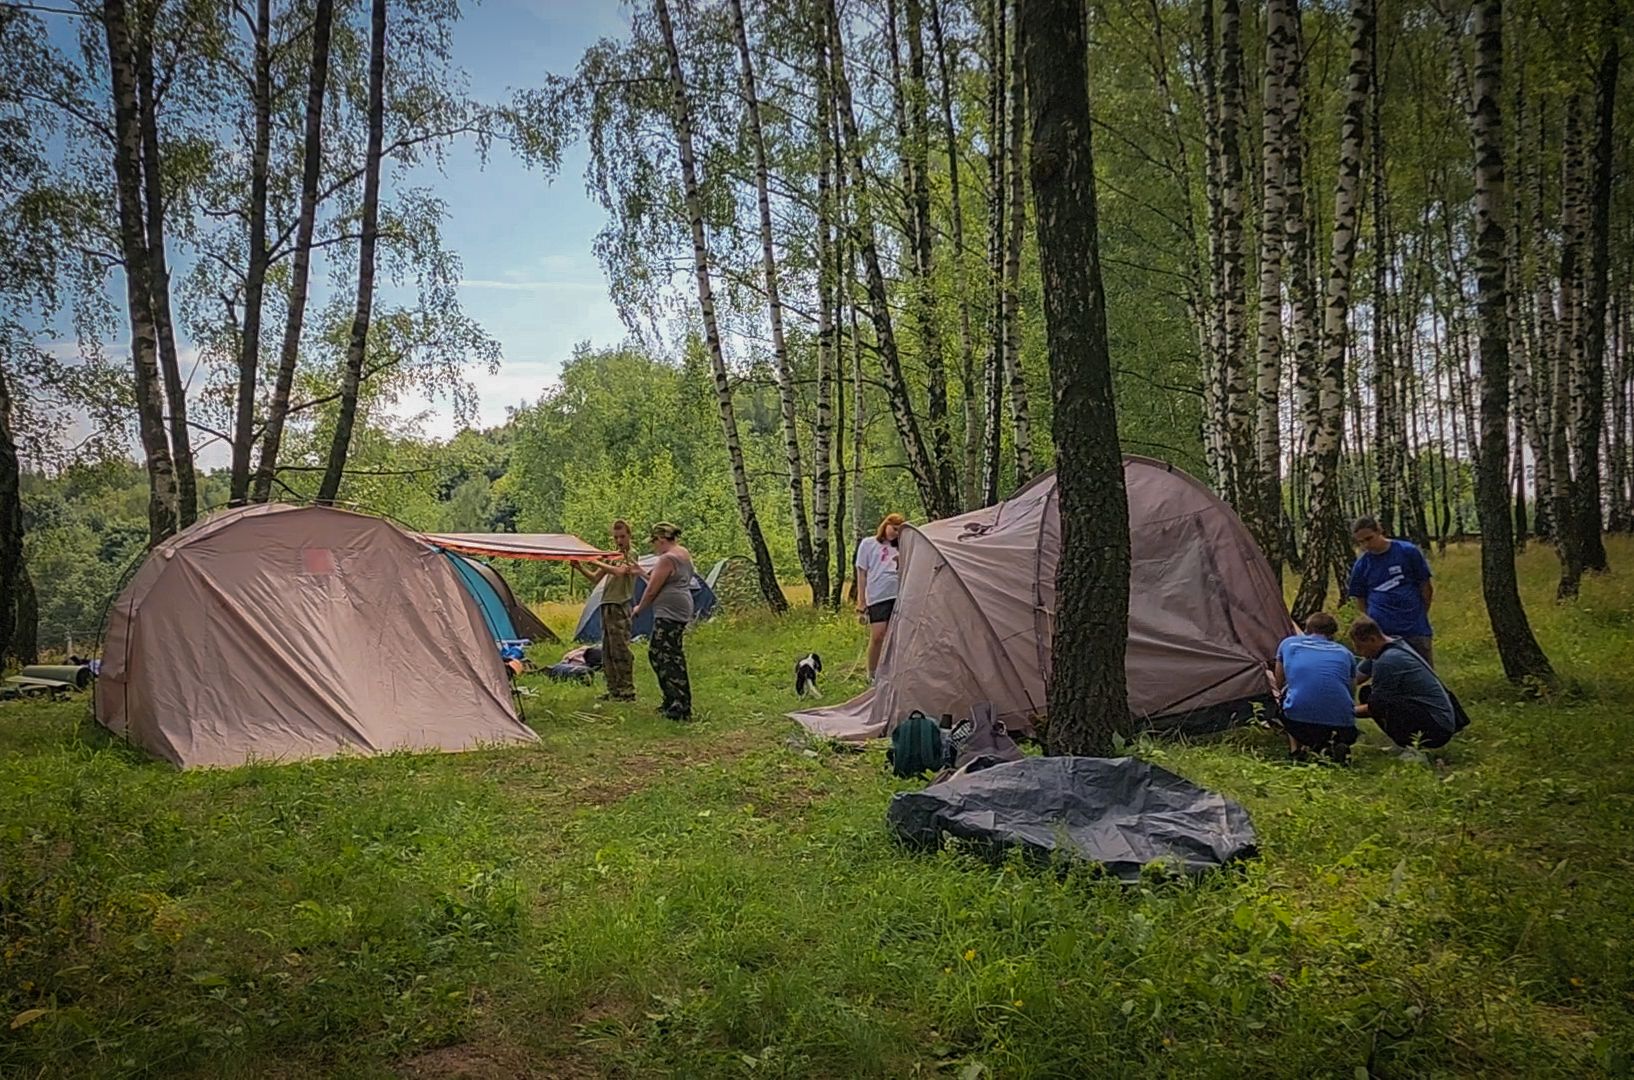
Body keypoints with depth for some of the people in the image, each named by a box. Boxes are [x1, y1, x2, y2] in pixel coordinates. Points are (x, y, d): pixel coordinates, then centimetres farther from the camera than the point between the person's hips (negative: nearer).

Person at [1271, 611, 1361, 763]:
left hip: (1298, 721, -1)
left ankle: (1296, 748, 12)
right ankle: (1336, 743, 0)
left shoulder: (1288, 643, 18)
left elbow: (1279, 685, 31)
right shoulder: (1345, 653, 20)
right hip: (1341, 725, 1)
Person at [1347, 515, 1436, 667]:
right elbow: (1361, 600, 10)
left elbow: (1426, 587, 4)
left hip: (1415, 630, -1)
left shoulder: (1408, 552, -3)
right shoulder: (1361, 566, 2)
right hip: (1381, 633, 1)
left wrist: (1419, 616, 8)